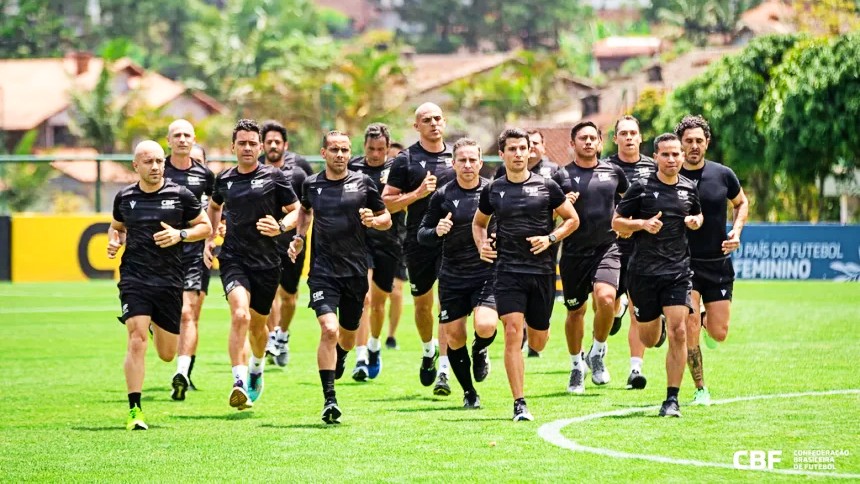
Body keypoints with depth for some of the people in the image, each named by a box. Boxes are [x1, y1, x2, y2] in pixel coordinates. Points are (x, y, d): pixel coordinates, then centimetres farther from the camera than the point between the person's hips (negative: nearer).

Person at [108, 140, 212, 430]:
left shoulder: (180, 196, 0)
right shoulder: (125, 197, 6)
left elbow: (206, 227, 6)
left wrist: (180, 234, -12)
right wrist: (114, 240, 2)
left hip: (170, 282, 0)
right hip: (134, 279, 0)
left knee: (167, 354, 9)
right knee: (137, 341, -18)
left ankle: (156, 325, 47)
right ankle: (134, 410, -13)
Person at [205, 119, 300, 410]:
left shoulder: (274, 177, -1)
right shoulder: (224, 180, 7)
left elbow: (296, 211, 4)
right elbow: (214, 206, 29)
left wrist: (280, 227, -16)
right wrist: (210, 238, 17)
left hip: (266, 262, 0)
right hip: (233, 258, 0)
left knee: (257, 323, 14)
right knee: (240, 314, -23)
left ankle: (257, 369, 46)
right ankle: (239, 384, -29)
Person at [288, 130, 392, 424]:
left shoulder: (363, 183, 1)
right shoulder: (311, 185, 4)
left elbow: (386, 218, 10)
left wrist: (374, 221, -12)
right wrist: (299, 237, 12)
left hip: (355, 270, 1)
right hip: (322, 270, -1)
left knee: (348, 334, 14)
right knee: (329, 330, -19)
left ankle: (340, 357, 53)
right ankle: (329, 399, -17)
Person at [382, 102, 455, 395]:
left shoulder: (456, 157, 8)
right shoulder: (406, 160, 0)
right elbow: (387, 203, -2)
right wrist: (418, 193, -15)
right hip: (419, 242, 0)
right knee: (422, 304, 11)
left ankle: (444, 371, -9)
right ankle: (428, 350, 40)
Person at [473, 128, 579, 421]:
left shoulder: (546, 187, 2)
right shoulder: (493, 191, 6)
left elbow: (572, 220, 9)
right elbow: (478, 223, 21)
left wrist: (550, 238, -8)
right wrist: (482, 245, 1)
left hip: (542, 269, 1)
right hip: (508, 270, -1)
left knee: (538, 340, 8)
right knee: (513, 333, -14)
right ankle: (519, 404, -12)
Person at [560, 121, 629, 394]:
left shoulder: (613, 172, 7)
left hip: (607, 248, 0)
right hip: (574, 252, 0)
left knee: (606, 298, -23)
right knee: (575, 311, 7)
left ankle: (597, 353, 0)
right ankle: (577, 365, 28)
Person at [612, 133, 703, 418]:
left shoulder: (689, 188, 7)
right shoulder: (641, 188, -4)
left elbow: (697, 215, 26)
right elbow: (616, 223, 1)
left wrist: (696, 221, 3)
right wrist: (642, 224, -17)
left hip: (678, 270, 1)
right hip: (644, 271, -1)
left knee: (678, 333, -13)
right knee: (649, 340, 9)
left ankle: (672, 399, -7)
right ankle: (657, 324, 49)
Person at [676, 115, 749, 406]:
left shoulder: (723, 175, -2)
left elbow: (741, 202, 15)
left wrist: (736, 231, -1)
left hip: (718, 263, 2)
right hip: (684, 263, -2)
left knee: (719, 333, 0)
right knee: (690, 328, -13)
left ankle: (707, 324, 39)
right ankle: (700, 390, 2)